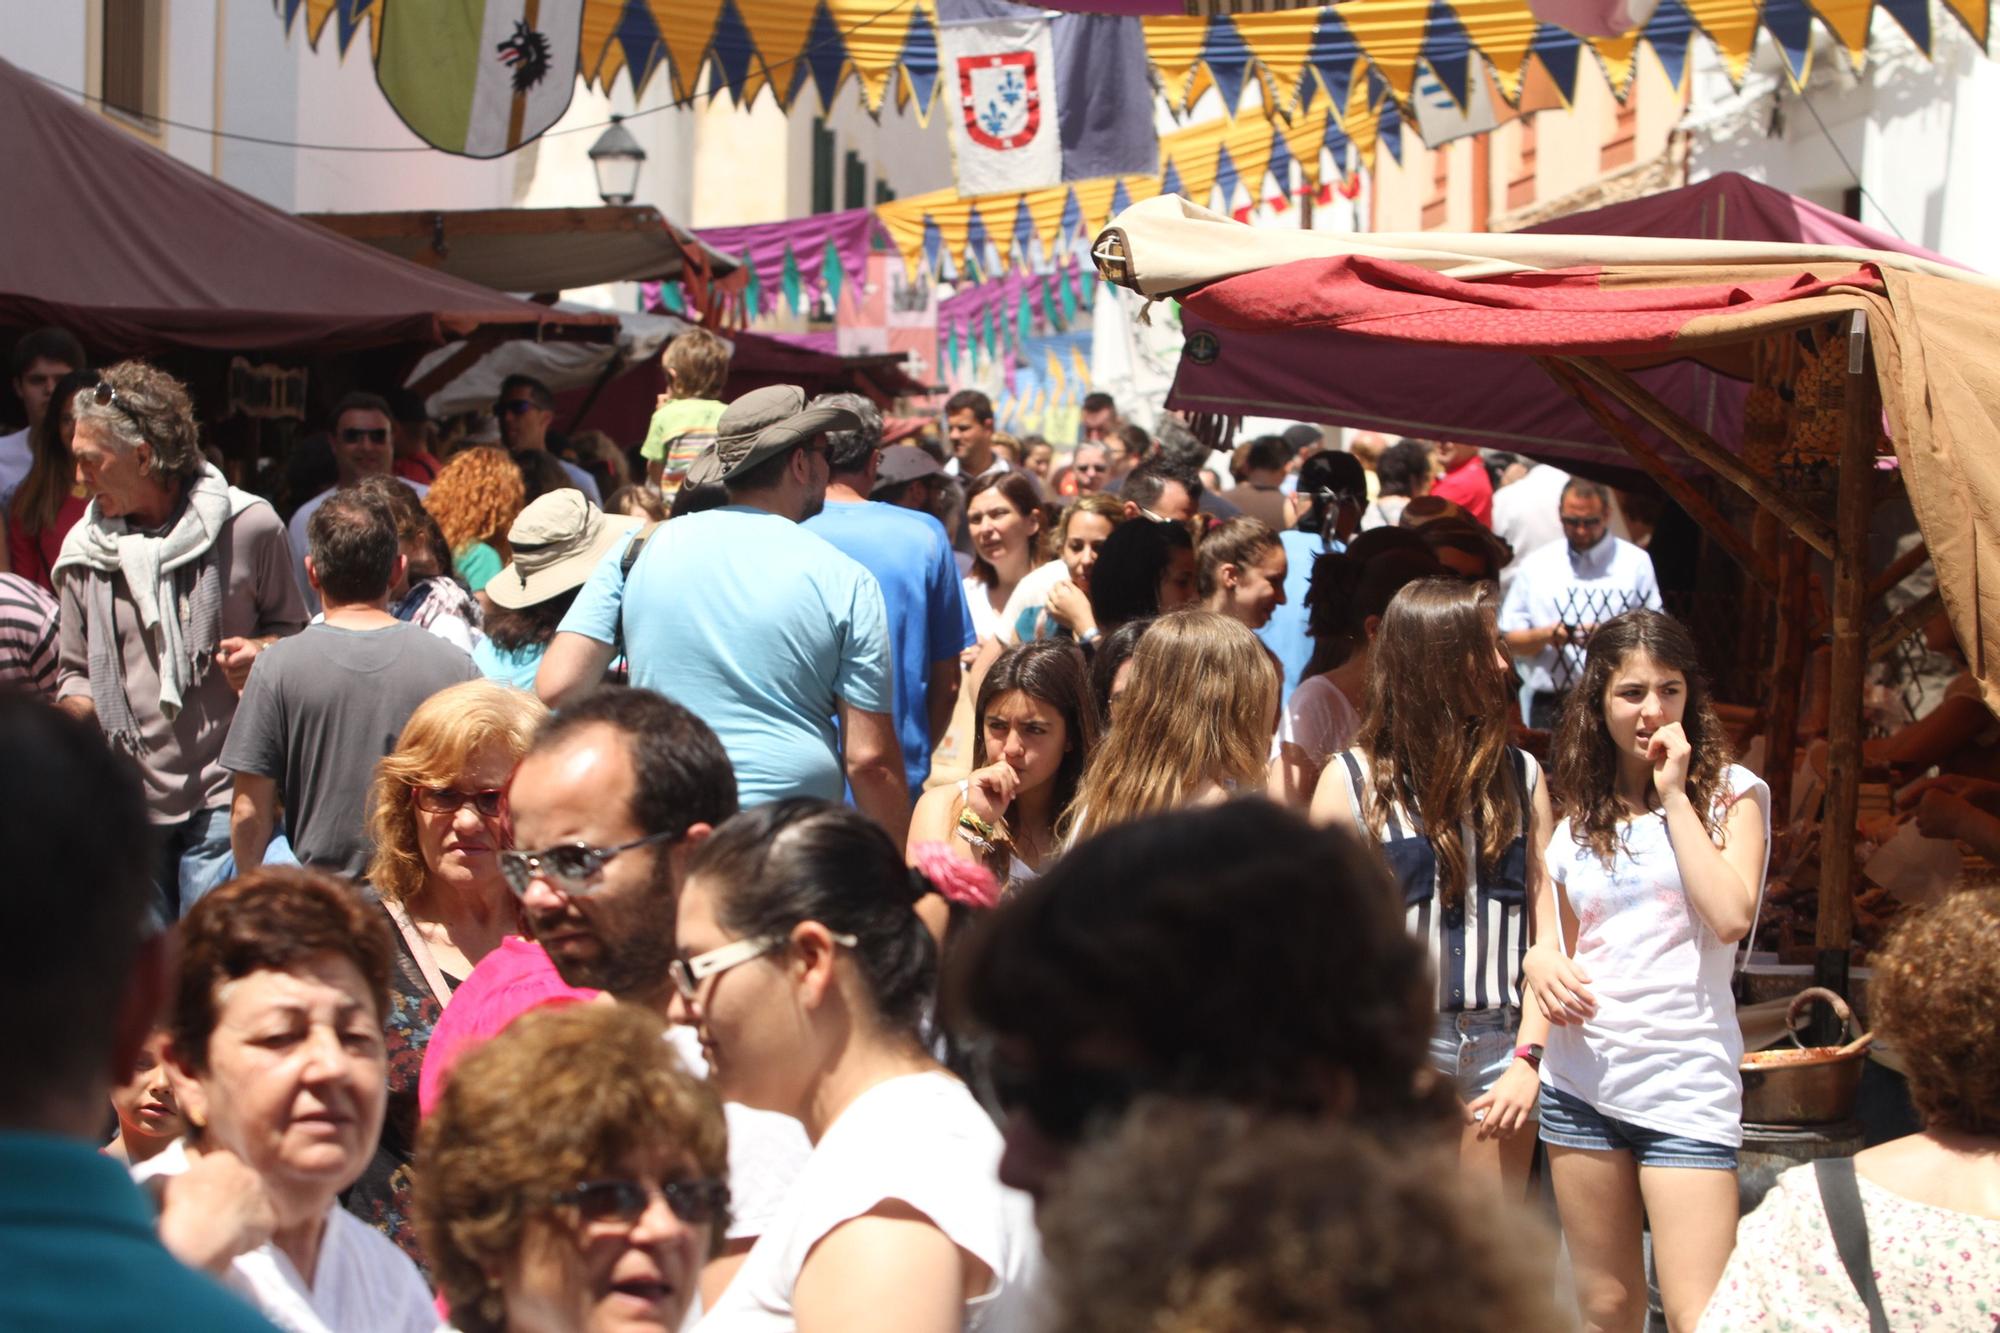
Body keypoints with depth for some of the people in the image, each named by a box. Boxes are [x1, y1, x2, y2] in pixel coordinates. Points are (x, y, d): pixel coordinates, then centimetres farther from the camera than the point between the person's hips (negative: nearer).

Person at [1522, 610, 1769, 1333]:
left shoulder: (1730, 792, 0)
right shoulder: (1577, 814, 11)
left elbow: (1731, 916, -16)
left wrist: (1675, 795, -12)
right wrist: (1543, 964, -5)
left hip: (1687, 1082, -4)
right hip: (1581, 1077, 4)